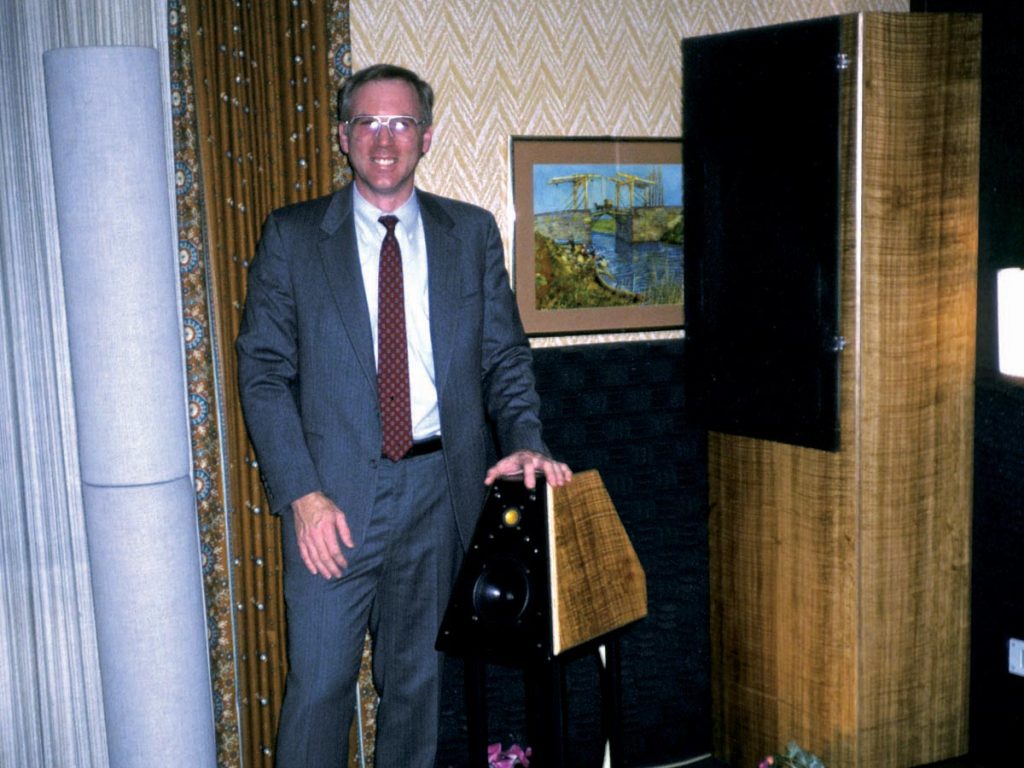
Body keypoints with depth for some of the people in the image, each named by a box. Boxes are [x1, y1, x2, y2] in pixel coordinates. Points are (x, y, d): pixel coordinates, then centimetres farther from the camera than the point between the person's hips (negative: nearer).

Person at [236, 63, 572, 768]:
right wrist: (302, 494, -12)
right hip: (336, 495, -2)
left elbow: (505, 355, 9)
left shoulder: (472, 233, 8)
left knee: (419, 679, 14)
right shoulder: (292, 235, 2)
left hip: (441, 489, 2)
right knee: (320, 683, 1)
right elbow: (263, 371, -2)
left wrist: (526, 440, -11)